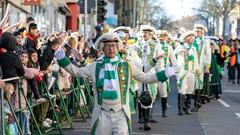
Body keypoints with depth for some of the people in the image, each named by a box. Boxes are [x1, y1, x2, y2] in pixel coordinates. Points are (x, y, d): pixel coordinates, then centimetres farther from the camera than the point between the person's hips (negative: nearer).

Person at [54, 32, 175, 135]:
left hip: (121, 113, -1)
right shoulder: (96, 66, 6)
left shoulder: (127, 65, 6)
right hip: (102, 114, 1)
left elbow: (146, 78, 9)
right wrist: (62, 58, 1)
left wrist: (165, 74, 0)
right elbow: (76, 71, 9)